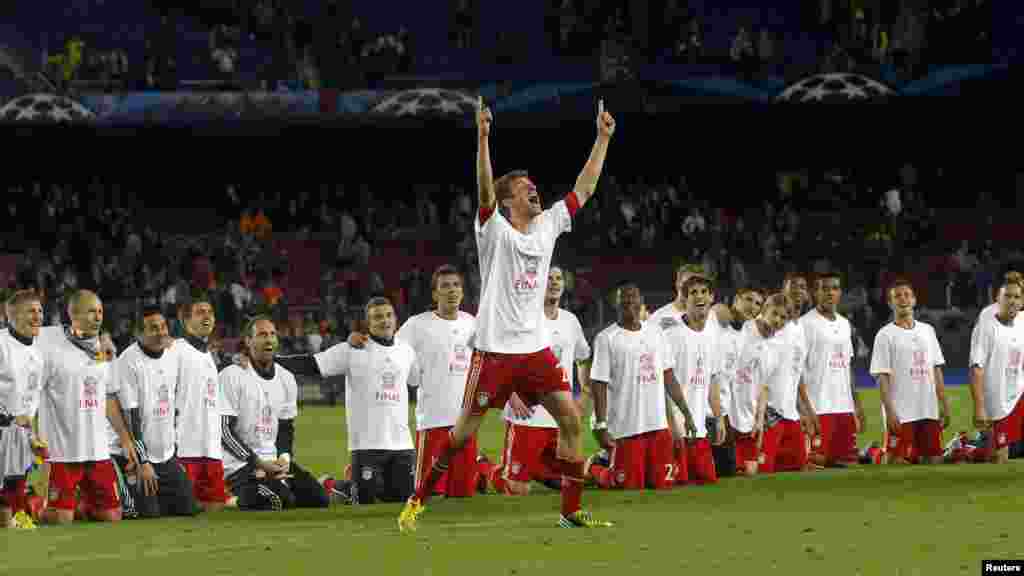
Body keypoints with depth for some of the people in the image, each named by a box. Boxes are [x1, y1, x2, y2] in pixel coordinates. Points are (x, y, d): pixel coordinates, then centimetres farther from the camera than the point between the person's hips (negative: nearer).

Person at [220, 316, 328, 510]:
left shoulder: (286, 379, 11)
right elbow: (225, 430, -13)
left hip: (275, 460, 7)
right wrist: (259, 463, -18)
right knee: (279, 501, -30)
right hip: (240, 463, -7)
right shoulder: (232, 376, -10)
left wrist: (285, 458, -5)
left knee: (319, 500, -4)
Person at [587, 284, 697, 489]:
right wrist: (601, 426, -14)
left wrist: (686, 413, 12)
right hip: (626, 428, -5)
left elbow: (669, 377, 16)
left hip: (658, 425, 5)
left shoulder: (656, 332, 11)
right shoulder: (606, 339, -5)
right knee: (630, 484, -5)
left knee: (664, 483, 3)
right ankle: (594, 470, 23)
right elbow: (599, 386, -7)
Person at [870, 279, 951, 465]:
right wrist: (890, 412, -16)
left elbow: (936, 370, 15)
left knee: (935, 460, 7)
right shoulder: (886, 335, -4)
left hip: (930, 412, 5)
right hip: (902, 414, -5)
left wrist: (944, 404, 10)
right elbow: (882, 377, -8)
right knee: (899, 463, -6)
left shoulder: (927, 330, 12)